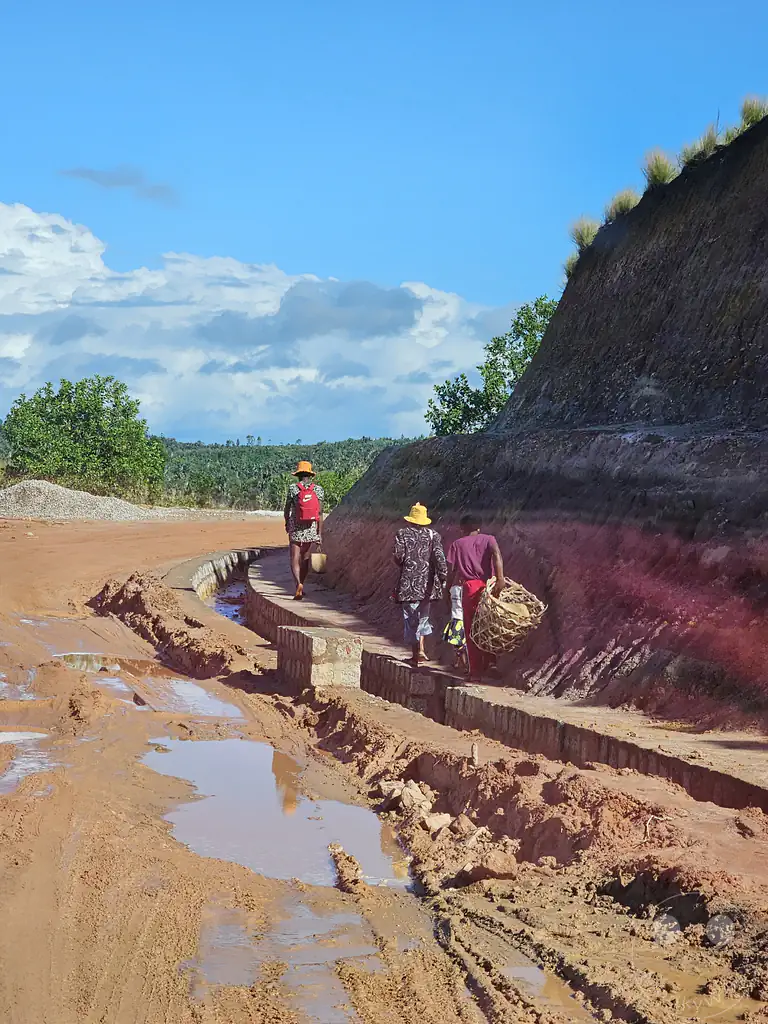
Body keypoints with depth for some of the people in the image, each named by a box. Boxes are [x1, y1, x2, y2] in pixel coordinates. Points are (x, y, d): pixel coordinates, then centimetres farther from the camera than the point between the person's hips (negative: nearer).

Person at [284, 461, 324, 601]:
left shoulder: (293, 488, -5)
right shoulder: (318, 489, -1)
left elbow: (287, 509, 3)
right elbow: (320, 513, -4)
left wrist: (287, 523, 23)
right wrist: (320, 534, -2)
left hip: (296, 529, -2)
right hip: (311, 529, 2)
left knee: (295, 560, -2)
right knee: (305, 559, 18)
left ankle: (298, 584, -24)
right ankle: (301, 586, 28)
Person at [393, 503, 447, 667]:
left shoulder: (402, 533, -3)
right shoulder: (433, 535, 2)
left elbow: (398, 556, -9)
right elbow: (439, 558, -7)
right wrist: (443, 578, -4)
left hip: (408, 582, -2)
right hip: (427, 583, 2)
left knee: (410, 617, 6)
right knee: (423, 615, 18)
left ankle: (415, 654, 6)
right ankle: (421, 648, 4)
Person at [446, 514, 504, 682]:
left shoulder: (457, 544, 13)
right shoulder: (488, 539, 12)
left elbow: (451, 570, 4)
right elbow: (496, 554, -10)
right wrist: (500, 578, -20)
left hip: (470, 587, -1)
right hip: (488, 586, 1)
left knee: (472, 631, 5)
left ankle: (476, 672, 2)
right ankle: (489, 664, 14)